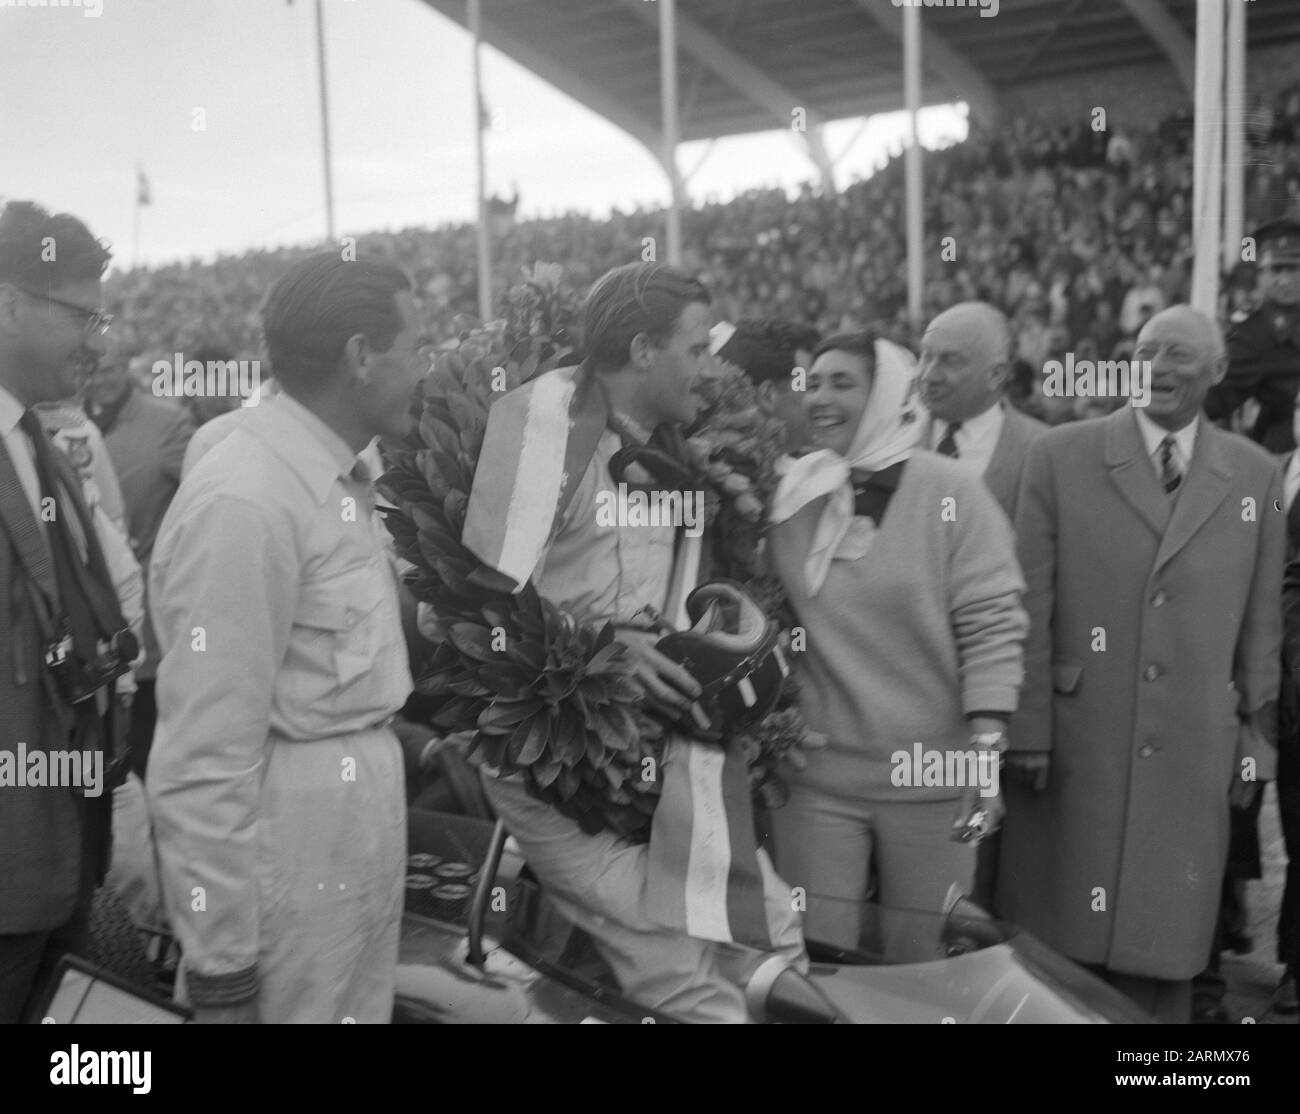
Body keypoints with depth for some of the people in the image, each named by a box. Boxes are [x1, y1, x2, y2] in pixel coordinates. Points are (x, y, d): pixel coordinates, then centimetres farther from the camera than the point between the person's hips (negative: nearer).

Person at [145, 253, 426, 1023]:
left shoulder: (337, 481, 7)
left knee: (362, 1007, 19)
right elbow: (203, 758, -19)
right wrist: (220, 963, -15)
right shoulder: (244, 504, -20)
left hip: (362, 828, 8)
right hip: (289, 844, -8)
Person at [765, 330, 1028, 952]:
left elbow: (992, 626, -8)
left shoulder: (951, 494, -6)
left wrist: (986, 749, -14)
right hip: (815, 775, 2)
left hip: (930, 778, -2)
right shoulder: (789, 498, 3)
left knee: (927, 967, 11)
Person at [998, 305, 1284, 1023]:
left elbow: (1261, 621, 10)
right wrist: (1027, 733, -7)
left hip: (1193, 759, 2)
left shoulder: (1257, 477, 7)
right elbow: (1028, 608, -4)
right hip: (1072, 751, -2)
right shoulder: (1059, 459, -2)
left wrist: (1256, 735, 9)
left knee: (1162, 952, 9)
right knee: (1058, 945, 7)